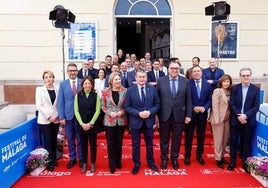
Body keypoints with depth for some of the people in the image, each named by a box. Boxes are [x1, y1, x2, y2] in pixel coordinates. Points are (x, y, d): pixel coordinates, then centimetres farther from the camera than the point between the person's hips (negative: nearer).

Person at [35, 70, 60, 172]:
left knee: (54, 140, 9)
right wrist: (49, 116, -13)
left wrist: (57, 116, -7)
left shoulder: (57, 90, 6)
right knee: (48, 141, -1)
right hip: (44, 120, -2)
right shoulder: (39, 89, -1)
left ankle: (54, 159, 22)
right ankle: (50, 162, 8)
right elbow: (38, 105, -7)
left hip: (56, 119, 3)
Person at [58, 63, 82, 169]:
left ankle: (81, 158, 25)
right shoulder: (63, 84, 3)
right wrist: (61, 117, -5)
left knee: (80, 139, 8)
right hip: (68, 115, 1)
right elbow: (60, 102, 1)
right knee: (70, 139, 11)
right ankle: (72, 158, 27)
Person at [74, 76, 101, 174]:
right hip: (81, 125, 1)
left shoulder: (96, 95, -1)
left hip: (93, 124, -1)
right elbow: (76, 111, -2)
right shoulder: (78, 95, 2)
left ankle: (93, 164, 22)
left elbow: (97, 111, -6)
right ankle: (84, 164, 24)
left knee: (93, 145, 7)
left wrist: (90, 123, -13)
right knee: (83, 145, 10)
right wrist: (82, 124, -11)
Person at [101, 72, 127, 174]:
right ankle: (112, 164, 18)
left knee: (119, 142, 13)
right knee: (111, 143, 5)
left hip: (121, 121, 1)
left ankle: (118, 162, 29)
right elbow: (103, 106, 0)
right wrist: (110, 113, -14)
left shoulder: (124, 91, -2)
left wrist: (122, 112, -13)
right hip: (109, 121, -1)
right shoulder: (105, 92, -4)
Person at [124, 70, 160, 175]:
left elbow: (157, 104, 1)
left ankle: (151, 163, 35)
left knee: (149, 144, 16)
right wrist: (138, 113, -19)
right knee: (135, 145, 11)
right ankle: (136, 164, 28)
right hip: (135, 121, -1)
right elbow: (127, 107, -7)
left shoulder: (152, 89, -1)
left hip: (149, 121, 2)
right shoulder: (130, 90, -5)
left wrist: (150, 112, -16)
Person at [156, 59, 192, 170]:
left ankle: (174, 159, 32)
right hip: (164, 115, 0)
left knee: (177, 140, 13)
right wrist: (156, 114, -3)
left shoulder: (185, 81, 1)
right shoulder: (161, 81, -2)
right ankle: (164, 159, 30)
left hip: (179, 115, 1)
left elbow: (188, 100, 2)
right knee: (164, 139, 12)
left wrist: (188, 115, -1)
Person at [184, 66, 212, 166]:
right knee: (188, 135, 7)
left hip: (202, 114, 3)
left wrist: (204, 108, -13)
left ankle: (199, 155, 29)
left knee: (201, 135, 13)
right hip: (190, 113, -3)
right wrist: (193, 108, -17)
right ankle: (187, 156, 21)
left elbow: (210, 99, 3)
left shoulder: (207, 85, 5)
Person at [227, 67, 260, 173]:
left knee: (246, 142, 10)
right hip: (235, 120, 1)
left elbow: (256, 107, -5)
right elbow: (232, 104, -4)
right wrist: (239, 116, -16)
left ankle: (245, 163, 23)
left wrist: (246, 115, -18)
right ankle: (232, 162, 21)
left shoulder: (256, 89, 1)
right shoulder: (234, 88, 2)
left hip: (249, 121, 0)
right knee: (234, 141, 9)